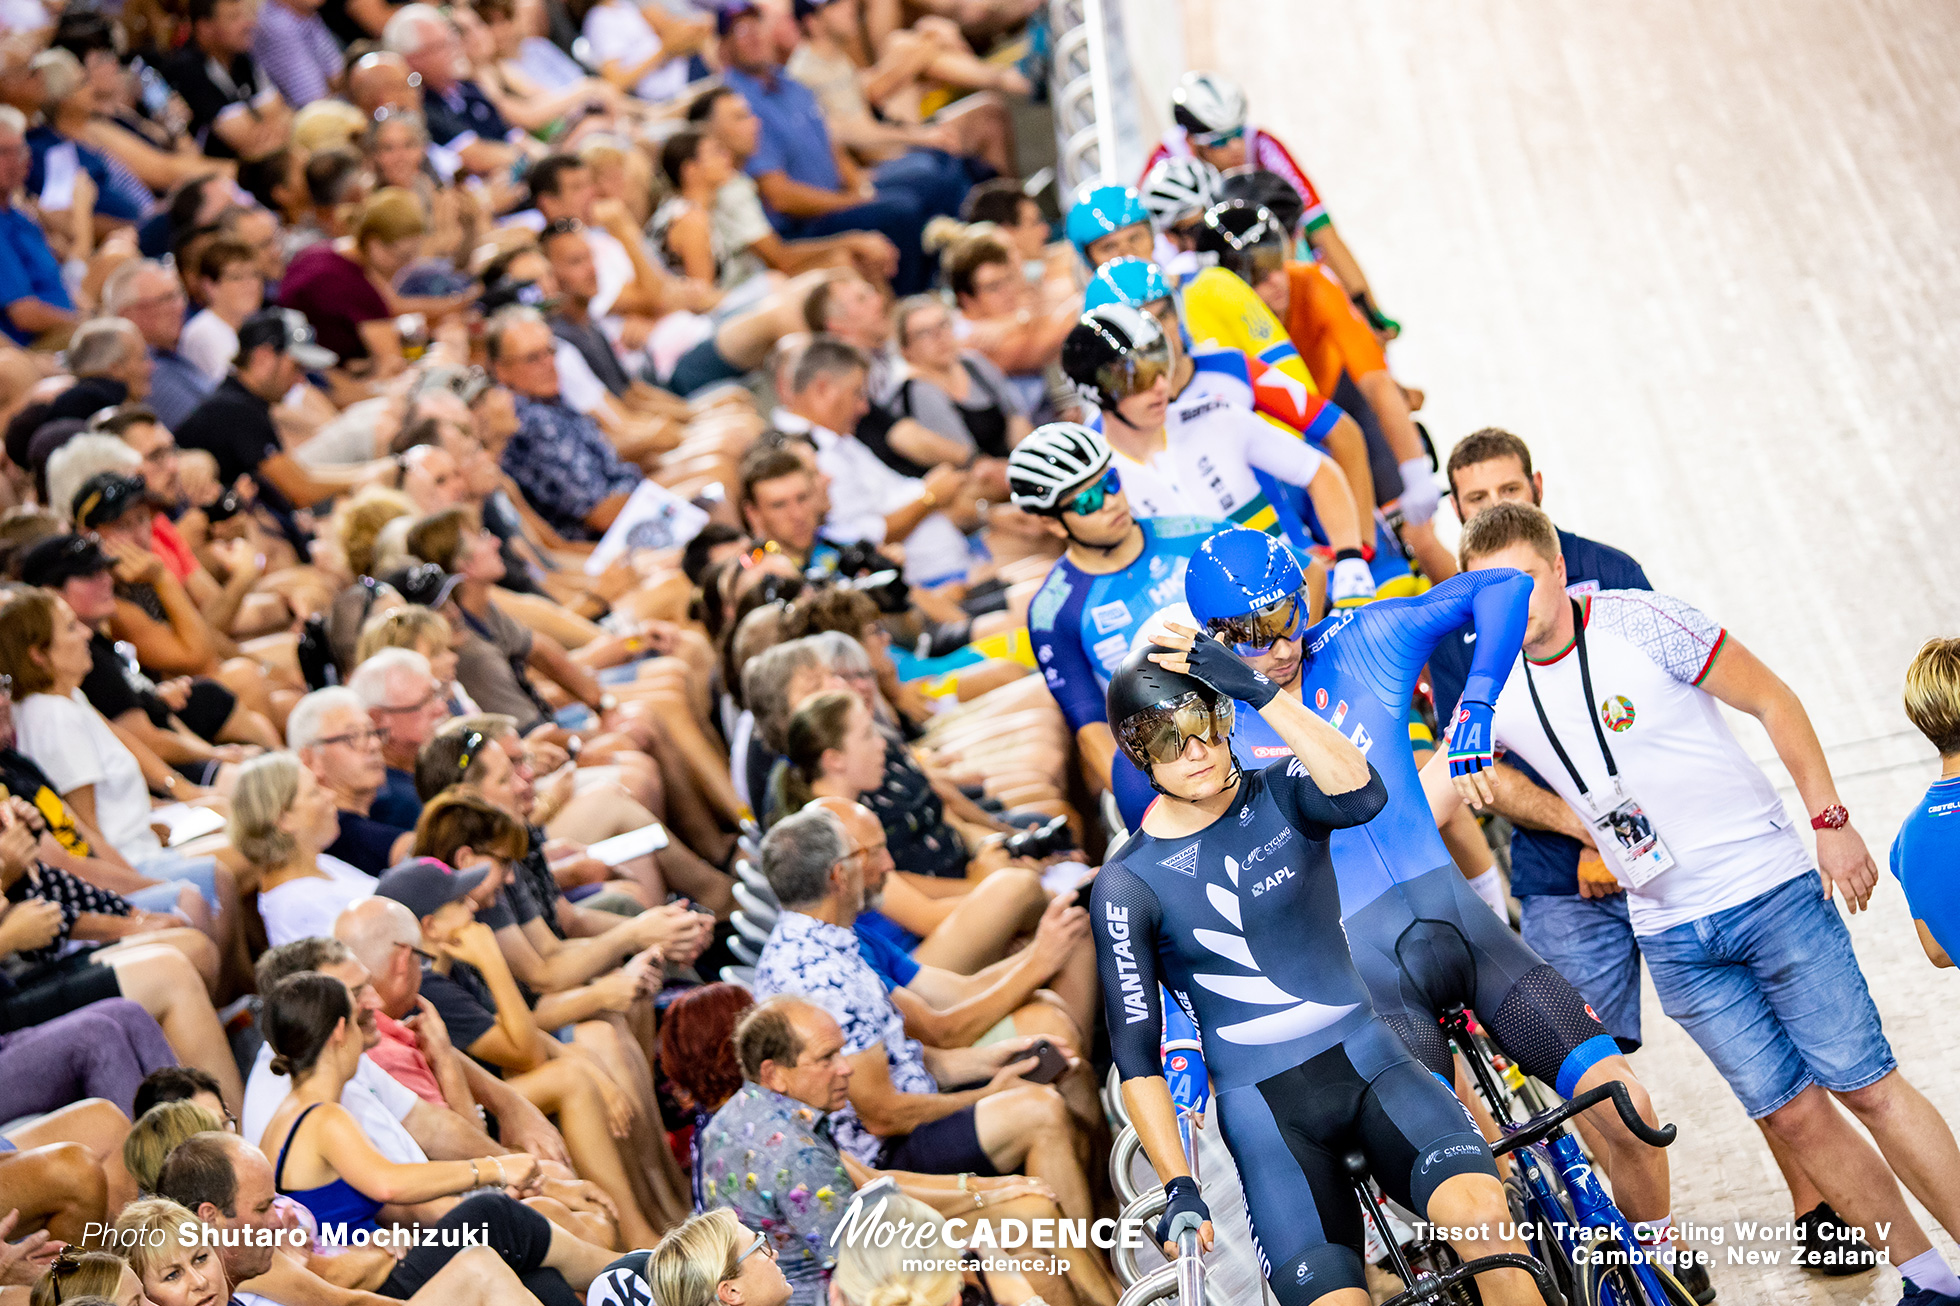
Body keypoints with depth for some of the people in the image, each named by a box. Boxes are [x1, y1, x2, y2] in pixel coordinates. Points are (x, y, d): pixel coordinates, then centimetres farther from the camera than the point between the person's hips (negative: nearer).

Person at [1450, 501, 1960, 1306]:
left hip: (1770, 887, -4)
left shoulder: (1638, 622, -11)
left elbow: (1772, 701, -6)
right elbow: (1420, 802, 12)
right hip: (1671, 935, 4)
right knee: (1791, 1113, 2)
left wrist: (1831, 820, -9)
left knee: (1867, 1088, -4)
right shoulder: (1494, 690, 1)